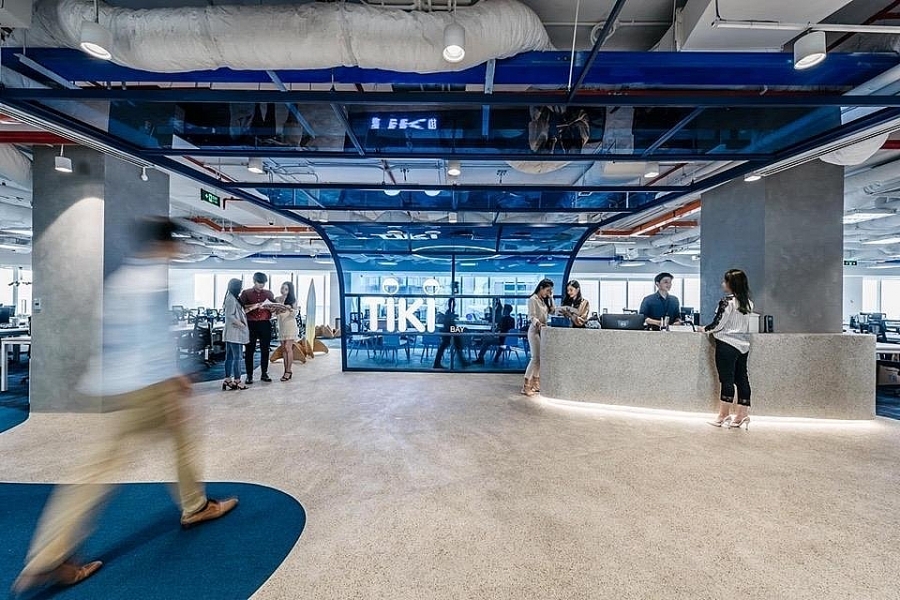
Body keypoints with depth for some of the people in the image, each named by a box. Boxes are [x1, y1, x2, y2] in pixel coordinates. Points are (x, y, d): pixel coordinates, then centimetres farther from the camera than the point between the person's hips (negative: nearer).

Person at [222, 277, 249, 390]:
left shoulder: (232, 298, 15)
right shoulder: (231, 299, -14)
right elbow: (229, 316, -20)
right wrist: (241, 324, -15)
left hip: (230, 333, 10)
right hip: (235, 332, -10)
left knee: (230, 357, 12)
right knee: (237, 357, -5)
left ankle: (227, 380, 17)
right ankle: (237, 381, -1)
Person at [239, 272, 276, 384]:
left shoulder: (269, 293, 12)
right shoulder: (246, 293, 5)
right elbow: (241, 307, -3)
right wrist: (253, 306, -19)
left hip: (265, 324, 2)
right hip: (251, 324, -2)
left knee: (265, 350, 6)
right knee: (249, 350, 2)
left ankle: (264, 374, 15)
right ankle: (249, 375, 10)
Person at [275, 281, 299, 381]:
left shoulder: (292, 299, 1)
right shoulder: (277, 299, 9)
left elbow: (295, 314, -3)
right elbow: (275, 312, 8)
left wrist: (290, 308, -22)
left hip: (290, 325, -4)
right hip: (281, 325, 4)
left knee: (288, 348, -10)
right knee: (283, 349, 5)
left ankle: (288, 371, -7)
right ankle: (286, 370, 10)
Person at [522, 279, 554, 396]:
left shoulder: (544, 300, 15)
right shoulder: (533, 299, -10)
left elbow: (552, 311, 10)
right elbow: (531, 317, -16)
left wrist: (551, 298, 7)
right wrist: (538, 323, -35)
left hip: (543, 331, 8)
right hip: (535, 330, -8)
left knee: (541, 357, 6)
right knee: (536, 357, -12)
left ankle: (535, 383, 14)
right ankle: (526, 386, -10)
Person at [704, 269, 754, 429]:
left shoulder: (727, 301, -13)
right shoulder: (748, 302, 9)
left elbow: (718, 324, -13)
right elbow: (743, 325, 15)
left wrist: (705, 329, 5)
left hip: (727, 345, -7)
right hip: (743, 345, 7)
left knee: (727, 380, -2)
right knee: (742, 379, 9)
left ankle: (723, 416, 6)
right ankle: (742, 416, 15)